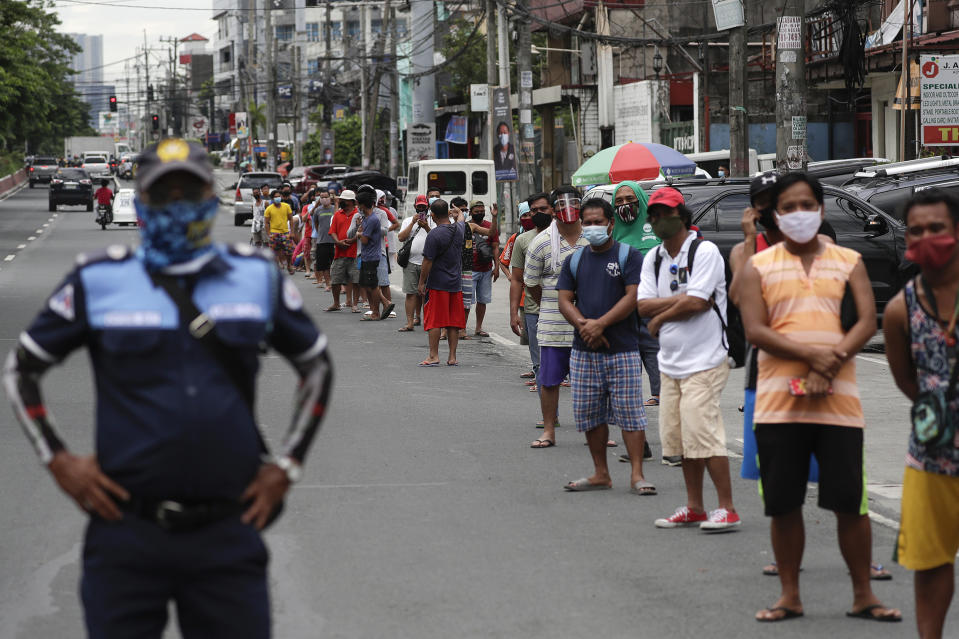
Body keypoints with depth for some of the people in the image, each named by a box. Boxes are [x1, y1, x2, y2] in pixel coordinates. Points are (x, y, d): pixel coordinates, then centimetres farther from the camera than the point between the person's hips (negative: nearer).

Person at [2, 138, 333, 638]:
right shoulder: (99, 281, 2)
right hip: (127, 533, -1)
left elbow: (316, 366, 19)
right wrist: (59, 461, 3)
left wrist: (287, 465, 11)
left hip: (228, 535, 1)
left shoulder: (258, 277, 7)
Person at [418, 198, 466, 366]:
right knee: (453, 322, 8)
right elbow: (461, 221, 30)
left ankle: (434, 356, 0)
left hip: (437, 284, -5)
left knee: (434, 321, 0)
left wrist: (421, 283, -4)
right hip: (455, 283, 5)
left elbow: (427, 262, -15)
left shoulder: (434, 235, -16)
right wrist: (458, 213, 52)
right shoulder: (459, 229, 3)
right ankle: (452, 357, 10)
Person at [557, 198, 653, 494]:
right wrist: (583, 324, -11)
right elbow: (565, 300, 9)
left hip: (623, 350, -5)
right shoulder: (575, 260, 14)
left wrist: (600, 324, -16)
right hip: (584, 351, 5)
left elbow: (633, 297, -9)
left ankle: (637, 475, -4)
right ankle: (601, 474, 17)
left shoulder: (629, 256, -1)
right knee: (589, 414, 7)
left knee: (629, 412, -6)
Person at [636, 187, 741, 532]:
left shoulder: (705, 251, -8)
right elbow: (642, 306, 2)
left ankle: (727, 509, -8)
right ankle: (694, 507, 19)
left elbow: (695, 303, -18)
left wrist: (660, 317, -5)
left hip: (704, 361, -8)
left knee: (702, 433, -13)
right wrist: (682, 300, -11)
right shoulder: (653, 258, 13)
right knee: (679, 436, 10)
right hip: (670, 362, 8)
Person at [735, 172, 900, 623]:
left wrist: (832, 364, -15)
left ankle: (863, 595, 12)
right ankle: (789, 596, 15)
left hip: (838, 399, 0)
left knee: (850, 502, 0)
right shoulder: (758, 267, 8)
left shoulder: (848, 262, 11)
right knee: (783, 504, 4)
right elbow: (754, 330, -3)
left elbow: (867, 321, 0)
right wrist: (811, 355, -16)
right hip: (779, 400, 0)